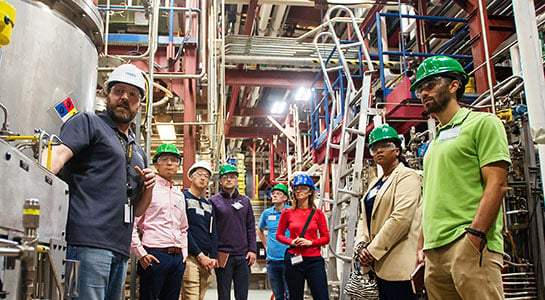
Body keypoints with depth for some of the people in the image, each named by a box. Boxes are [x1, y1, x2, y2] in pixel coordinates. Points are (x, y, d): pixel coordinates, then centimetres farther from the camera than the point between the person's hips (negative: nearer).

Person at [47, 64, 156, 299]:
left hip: (120, 247, 7)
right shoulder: (88, 123, 8)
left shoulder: (138, 151, 26)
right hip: (89, 239, -7)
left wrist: (149, 187, 5)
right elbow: (59, 153, -13)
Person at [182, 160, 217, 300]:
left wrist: (213, 257, 4)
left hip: (206, 260, 7)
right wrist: (200, 255, -11)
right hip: (190, 257, -6)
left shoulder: (209, 204, 21)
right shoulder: (183, 197, -1)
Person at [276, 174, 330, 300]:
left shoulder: (317, 213, 4)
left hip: (314, 260, 0)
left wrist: (310, 242, -11)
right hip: (294, 260, 0)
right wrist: (291, 241, -8)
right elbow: (279, 235, 11)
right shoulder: (287, 213, 4)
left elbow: (326, 238, 5)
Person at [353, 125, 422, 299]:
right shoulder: (375, 184, 21)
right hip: (379, 264, 8)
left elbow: (401, 218, -17)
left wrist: (373, 250, -16)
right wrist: (361, 246, 0)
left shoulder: (406, 176, -5)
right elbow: (364, 218, 18)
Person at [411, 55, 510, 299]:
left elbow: (497, 184, -10)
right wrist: (422, 246, 17)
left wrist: (474, 236, -20)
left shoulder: (482, 123, 1)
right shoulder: (434, 144, 24)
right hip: (435, 250, 8)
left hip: (469, 244, -7)